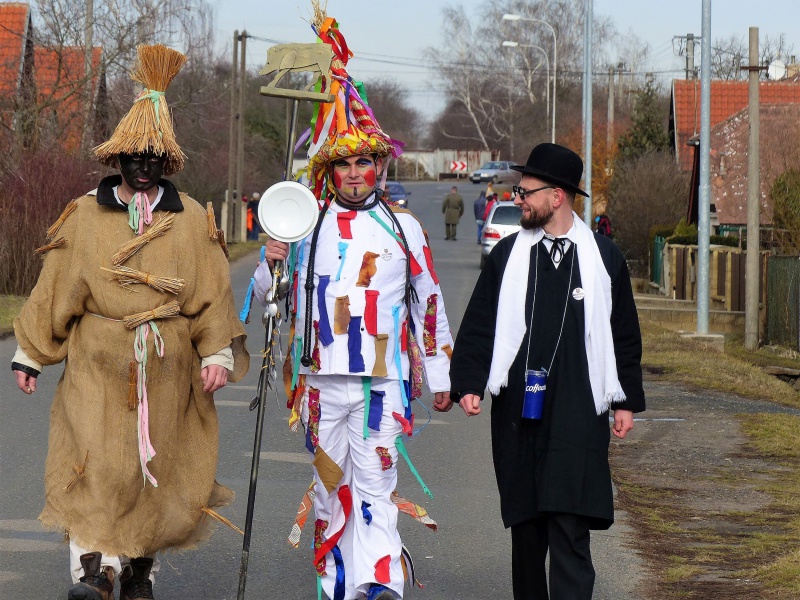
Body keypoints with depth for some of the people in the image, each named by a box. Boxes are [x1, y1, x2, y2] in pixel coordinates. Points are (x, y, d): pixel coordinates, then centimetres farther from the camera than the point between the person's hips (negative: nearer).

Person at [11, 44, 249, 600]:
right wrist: (29, 355, 8)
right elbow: (54, 289, 8)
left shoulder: (192, 220, 6)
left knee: (156, 469, 6)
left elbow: (213, 292, 6)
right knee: (96, 463, -14)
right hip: (97, 365, -1)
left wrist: (218, 353, -4)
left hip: (168, 367, 1)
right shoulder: (85, 217, 4)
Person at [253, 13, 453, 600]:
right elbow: (270, 296, 13)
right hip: (322, 381, 2)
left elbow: (429, 303, 15)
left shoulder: (403, 227, 8)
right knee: (331, 486, 7)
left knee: (375, 485, -11)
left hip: (383, 382, -2)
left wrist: (439, 374, 15)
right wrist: (271, 265, -10)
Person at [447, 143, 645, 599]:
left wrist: (627, 400, 8)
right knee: (525, 523, 9)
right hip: (518, 408, 3)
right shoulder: (508, 255, 8)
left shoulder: (603, 257, 5)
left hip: (578, 410, -2)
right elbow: (478, 324, 8)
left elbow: (625, 334, 10)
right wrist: (468, 384, -3)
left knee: (570, 522, -11)